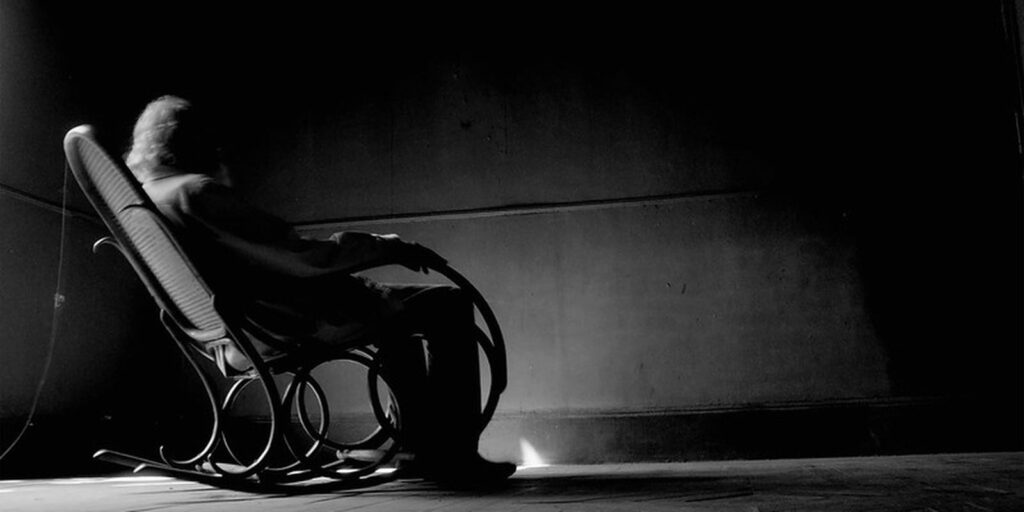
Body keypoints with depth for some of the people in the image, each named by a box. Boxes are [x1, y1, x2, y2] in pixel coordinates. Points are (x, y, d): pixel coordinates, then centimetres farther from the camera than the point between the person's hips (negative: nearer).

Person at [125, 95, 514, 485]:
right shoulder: (194, 191, -19)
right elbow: (301, 255, -22)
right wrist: (392, 247, -12)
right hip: (302, 324, -10)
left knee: (397, 308, 27)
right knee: (449, 307, -3)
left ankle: (422, 448, 26)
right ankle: (454, 458, -1)